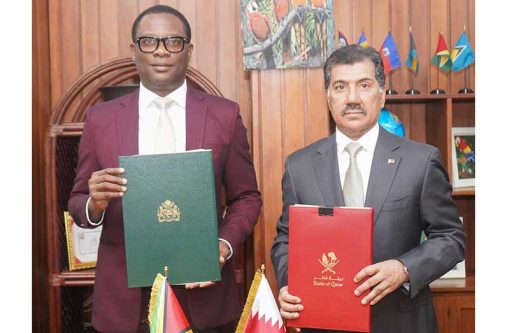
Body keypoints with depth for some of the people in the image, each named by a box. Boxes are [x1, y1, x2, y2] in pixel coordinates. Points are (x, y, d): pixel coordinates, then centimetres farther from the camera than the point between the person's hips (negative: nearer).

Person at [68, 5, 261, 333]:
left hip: (203, 292, 0)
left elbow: (246, 197, 4)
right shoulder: (101, 118, 2)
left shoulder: (225, 114, -1)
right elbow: (78, 202, 7)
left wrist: (225, 244, -14)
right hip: (124, 297, 1)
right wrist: (95, 203, -16)